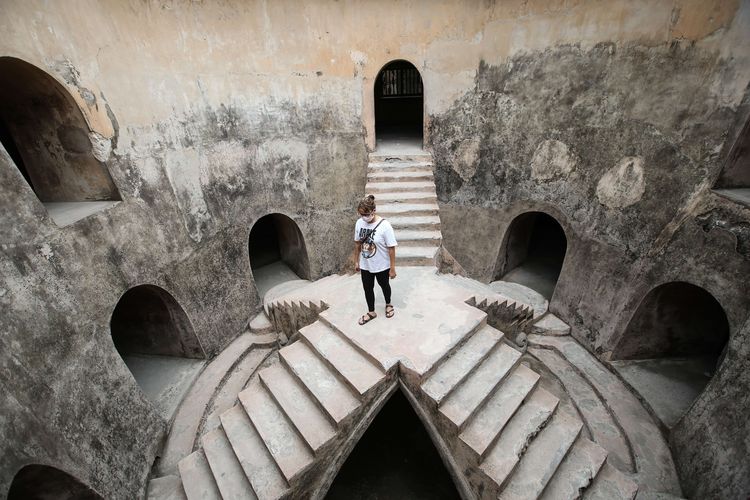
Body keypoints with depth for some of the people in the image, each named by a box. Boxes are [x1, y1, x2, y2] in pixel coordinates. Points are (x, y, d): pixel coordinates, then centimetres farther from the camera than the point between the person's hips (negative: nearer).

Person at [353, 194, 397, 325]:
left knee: (384, 285, 21)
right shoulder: (359, 223, -9)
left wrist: (392, 268, -15)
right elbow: (357, 243, 4)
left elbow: (391, 248, -19)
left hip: (382, 265, -4)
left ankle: (388, 304, 50)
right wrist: (356, 261, 9)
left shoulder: (384, 225, -24)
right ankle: (371, 312, 39)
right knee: (367, 288, 16)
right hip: (365, 265, 4)